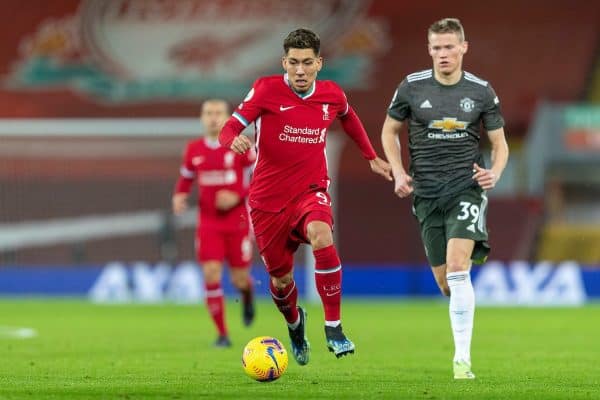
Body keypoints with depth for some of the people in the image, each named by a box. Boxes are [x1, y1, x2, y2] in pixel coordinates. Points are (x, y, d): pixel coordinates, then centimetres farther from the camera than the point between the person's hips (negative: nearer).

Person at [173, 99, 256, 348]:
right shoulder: (194, 150, 3)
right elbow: (185, 179, 17)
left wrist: (238, 196, -17)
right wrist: (179, 197, -4)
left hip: (237, 222, -2)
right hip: (208, 223, 2)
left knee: (239, 279, 2)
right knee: (211, 274, -13)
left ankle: (248, 293, 43)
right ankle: (222, 334, -3)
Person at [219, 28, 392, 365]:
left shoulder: (332, 96, -2)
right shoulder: (267, 90, -11)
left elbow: (349, 118, 22)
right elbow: (229, 129, -14)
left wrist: (372, 157, 27)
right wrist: (234, 140, -37)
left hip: (311, 191, 0)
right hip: (269, 199, 0)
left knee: (321, 235, -34)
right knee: (281, 279, 9)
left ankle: (334, 329, -27)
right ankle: (295, 324, 46)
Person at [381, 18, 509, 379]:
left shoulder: (482, 91, 0)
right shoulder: (412, 88, 0)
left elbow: (500, 143, 8)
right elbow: (389, 131, 14)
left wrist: (495, 173, -13)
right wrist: (398, 173, 0)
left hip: (466, 187, -2)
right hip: (427, 193, 2)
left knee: (457, 267, -21)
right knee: (444, 282, 3)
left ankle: (462, 358, -21)